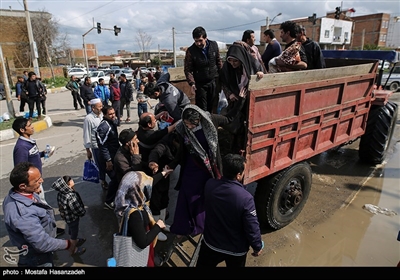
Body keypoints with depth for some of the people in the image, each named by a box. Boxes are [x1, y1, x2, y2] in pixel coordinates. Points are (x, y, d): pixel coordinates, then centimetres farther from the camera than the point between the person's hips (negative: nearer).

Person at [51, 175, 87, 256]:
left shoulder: (61, 193, -14)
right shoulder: (70, 197, -39)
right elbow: (78, 210, -28)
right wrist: (83, 212, -8)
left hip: (66, 216, 8)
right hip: (72, 218, -7)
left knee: (71, 230, 31)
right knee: (74, 232, 17)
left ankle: (75, 241, 58)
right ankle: (74, 249, 40)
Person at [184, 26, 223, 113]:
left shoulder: (214, 45, -1)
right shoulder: (191, 51, -11)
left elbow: (218, 61, 11)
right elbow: (187, 69, -9)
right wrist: (191, 83, -20)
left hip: (214, 82, 3)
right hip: (200, 84, -3)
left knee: (212, 107, 14)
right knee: (201, 110, -2)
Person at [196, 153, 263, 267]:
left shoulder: (209, 185, -20)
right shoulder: (245, 198, -32)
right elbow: (252, 228, -21)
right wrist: (257, 247, -2)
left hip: (210, 243, 3)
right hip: (236, 249, -2)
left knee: (203, 265, 28)